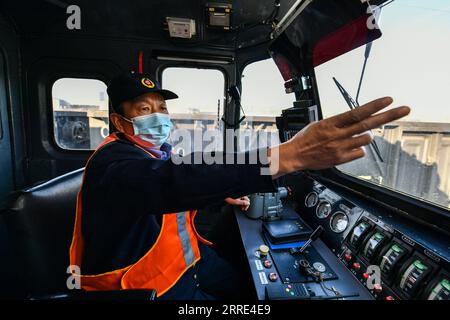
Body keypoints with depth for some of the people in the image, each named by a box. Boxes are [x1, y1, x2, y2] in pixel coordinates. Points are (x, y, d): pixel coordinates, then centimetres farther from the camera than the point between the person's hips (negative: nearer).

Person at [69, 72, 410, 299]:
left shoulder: (162, 150, 3)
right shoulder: (112, 163, -27)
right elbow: (169, 182, -48)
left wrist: (224, 193, 2)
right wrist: (287, 156, -57)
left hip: (186, 255, 7)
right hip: (142, 281, -7)